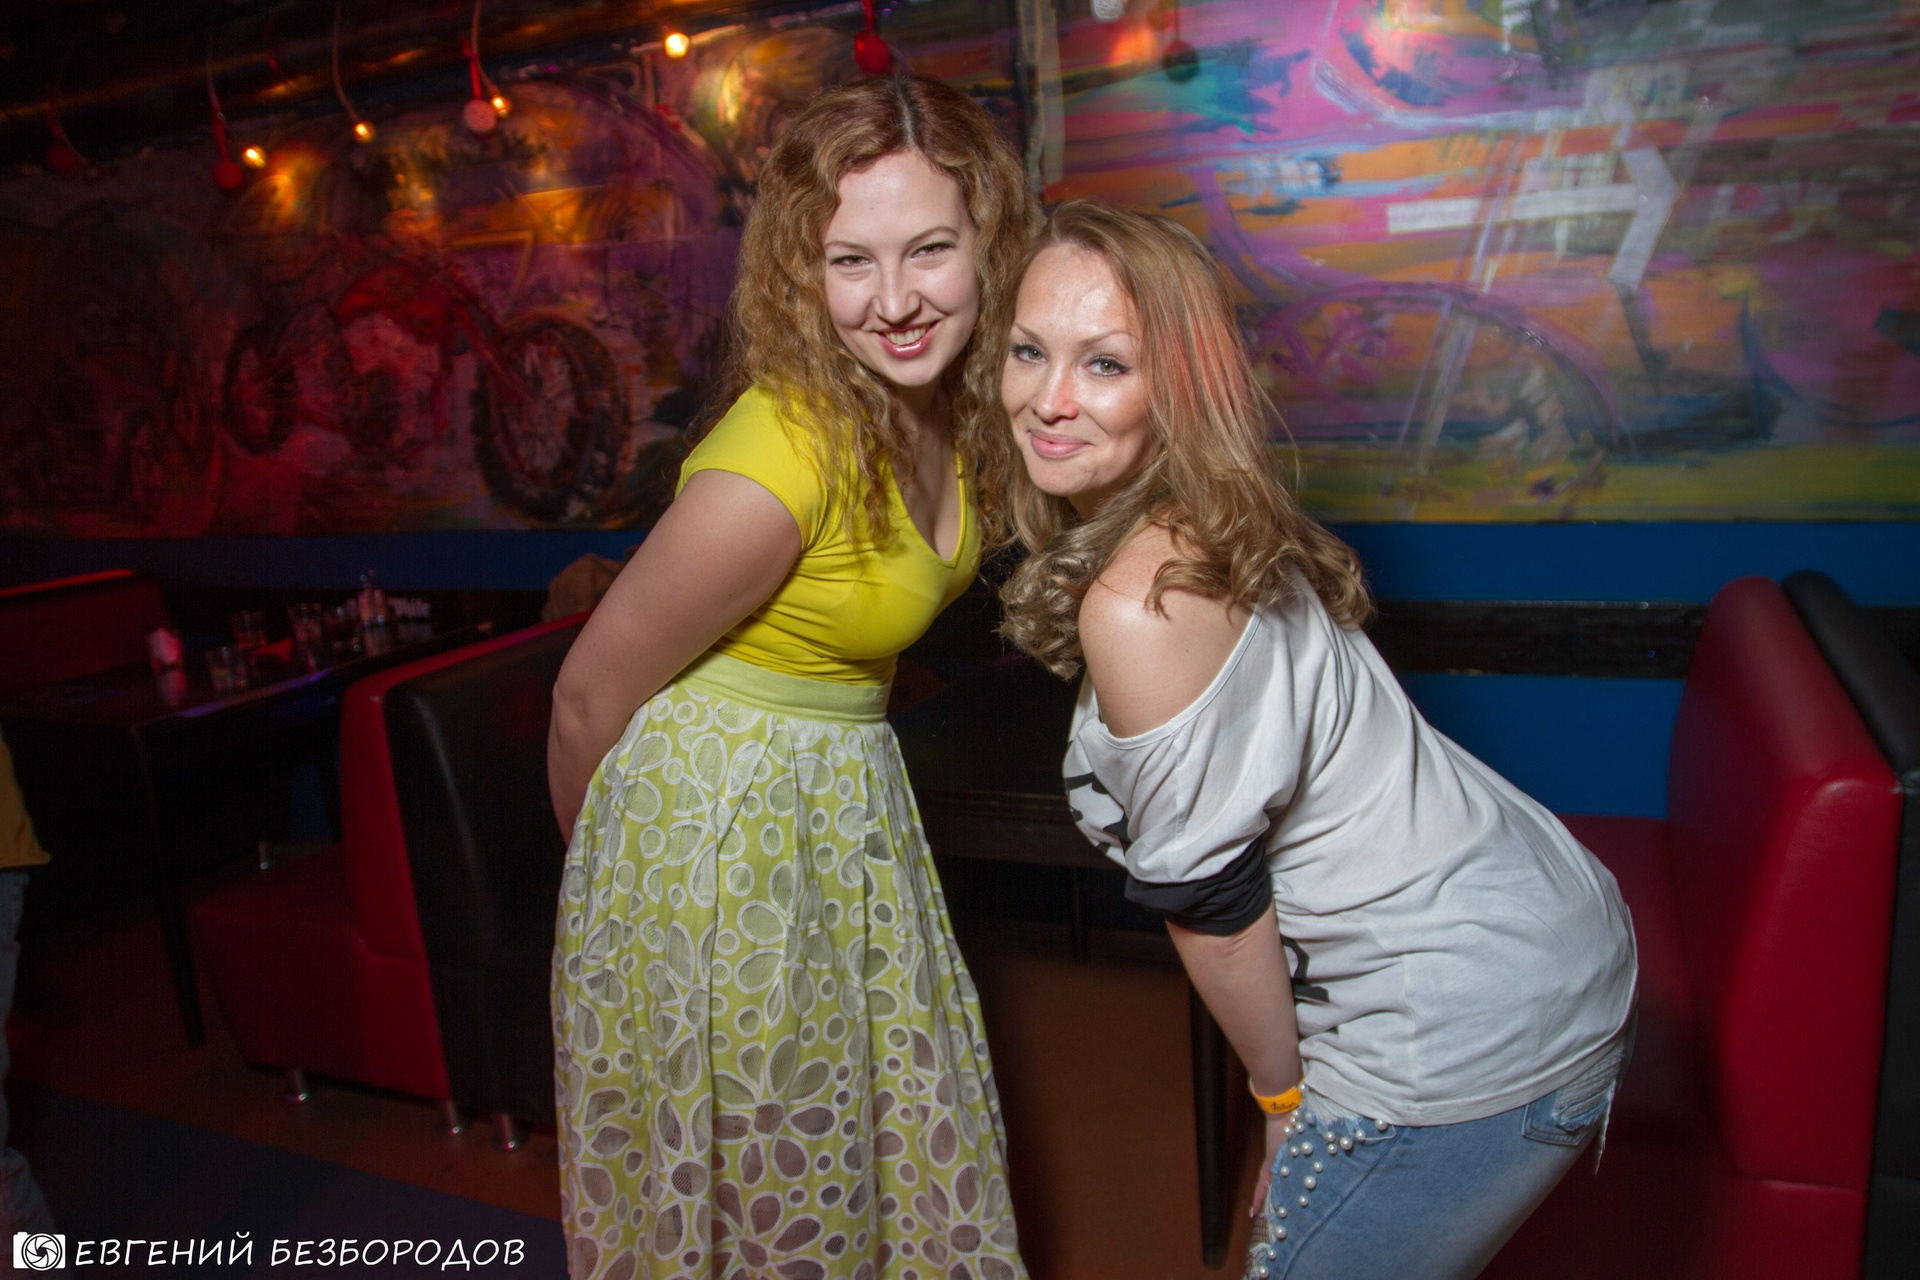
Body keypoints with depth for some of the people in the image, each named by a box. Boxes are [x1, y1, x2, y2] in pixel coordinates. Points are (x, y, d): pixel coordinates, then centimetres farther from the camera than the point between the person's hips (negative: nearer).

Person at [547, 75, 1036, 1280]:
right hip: (714, 831, -6)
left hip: (852, 809, 7)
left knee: (910, 1161, 21)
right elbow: (593, 697, -16)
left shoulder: (948, 404, -6)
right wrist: (603, 860, 1)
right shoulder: (781, 462, -29)